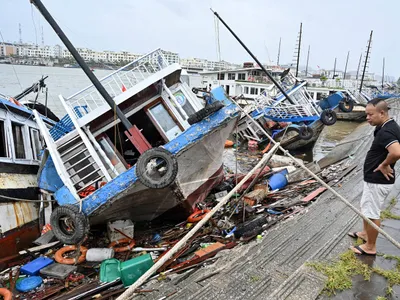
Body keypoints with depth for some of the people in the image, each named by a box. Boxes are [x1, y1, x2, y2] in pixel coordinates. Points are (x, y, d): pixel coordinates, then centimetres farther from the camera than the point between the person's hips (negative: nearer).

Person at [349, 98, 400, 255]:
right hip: (374, 178, 11)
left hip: (377, 181, -11)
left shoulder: (385, 132, -26)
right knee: (366, 207, 26)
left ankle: (370, 247, 19)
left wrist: (384, 165, -25)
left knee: (372, 213, 3)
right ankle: (365, 233, 45)